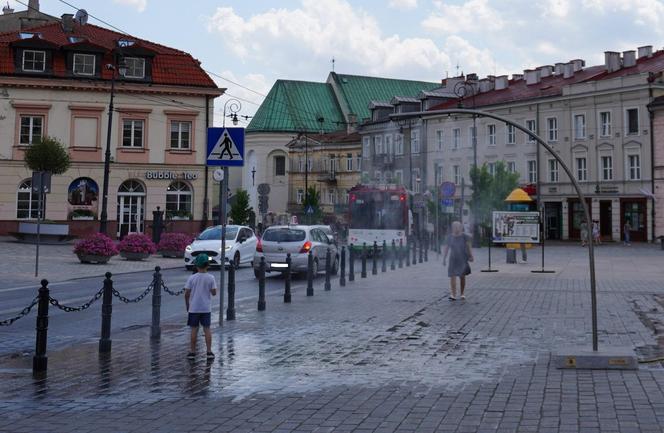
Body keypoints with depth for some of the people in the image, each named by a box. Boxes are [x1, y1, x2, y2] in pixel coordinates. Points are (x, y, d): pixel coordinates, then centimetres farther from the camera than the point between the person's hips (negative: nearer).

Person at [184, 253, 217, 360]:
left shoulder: (192, 278, -8)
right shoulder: (211, 278, -6)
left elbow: (186, 293, -6)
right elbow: (214, 293, -5)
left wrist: (187, 306, 8)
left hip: (194, 308, -1)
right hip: (206, 308, 1)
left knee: (194, 330, 6)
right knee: (207, 329, 7)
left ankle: (192, 352, 10)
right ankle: (209, 352, 7)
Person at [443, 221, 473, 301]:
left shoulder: (464, 236, -1)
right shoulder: (450, 237, 4)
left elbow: (468, 246, -3)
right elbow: (446, 249, 5)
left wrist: (471, 256, -11)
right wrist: (444, 259, 1)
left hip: (463, 259, -1)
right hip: (453, 259, 1)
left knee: (462, 276, 5)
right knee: (453, 276, -10)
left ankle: (462, 294, 19)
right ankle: (453, 295, -16)